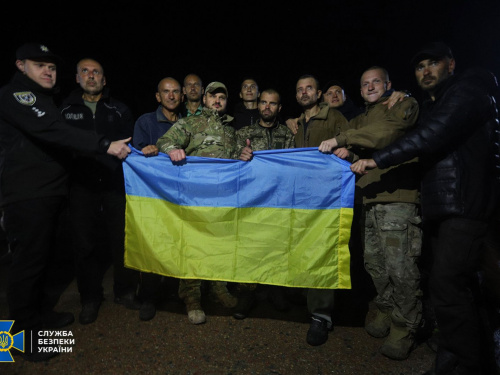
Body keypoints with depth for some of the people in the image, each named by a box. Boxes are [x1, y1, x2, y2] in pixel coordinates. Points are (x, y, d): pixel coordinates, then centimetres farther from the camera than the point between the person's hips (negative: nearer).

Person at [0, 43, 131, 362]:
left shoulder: (46, 99, 21)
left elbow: (58, 142, 22)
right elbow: (52, 131, -25)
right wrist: (105, 146, -30)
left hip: (52, 192, 8)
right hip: (27, 195, -8)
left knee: (45, 254, 14)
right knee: (29, 259, -2)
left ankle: (40, 311, 29)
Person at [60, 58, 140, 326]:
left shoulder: (119, 110, 12)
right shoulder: (66, 109, 11)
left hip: (116, 184, 0)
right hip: (82, 186, 0)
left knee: (122, 238, 4)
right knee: (86, 243, 6)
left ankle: (125, 291, 23)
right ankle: (90, 298, 23)